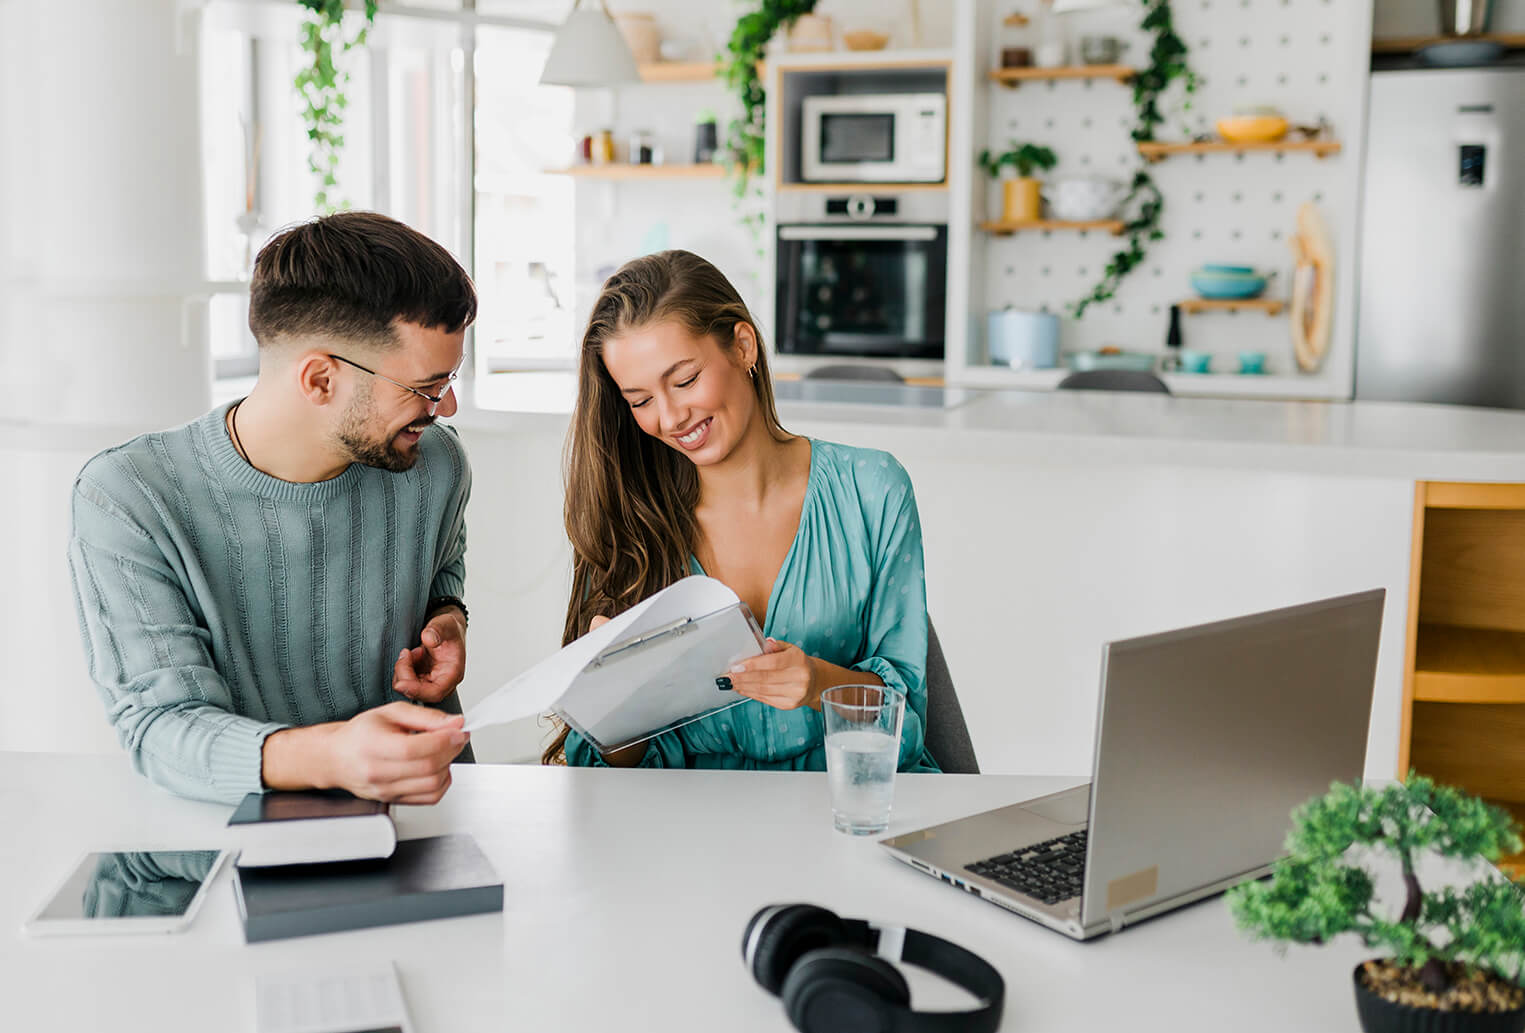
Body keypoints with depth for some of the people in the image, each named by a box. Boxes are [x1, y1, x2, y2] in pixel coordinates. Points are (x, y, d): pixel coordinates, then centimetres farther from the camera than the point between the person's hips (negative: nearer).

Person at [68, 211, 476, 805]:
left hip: (426, 819, 2)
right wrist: (329, 756, -42)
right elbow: (161, 726, -23)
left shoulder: (433, 466, -2)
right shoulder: (125, 503, -16)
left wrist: (447, 618, -2)